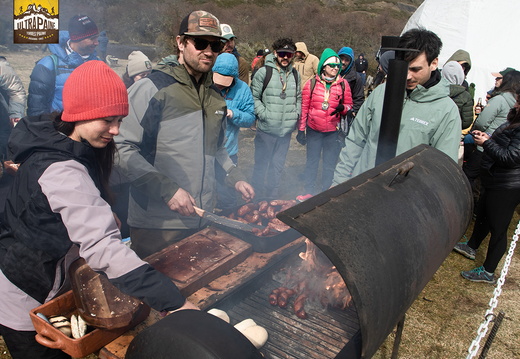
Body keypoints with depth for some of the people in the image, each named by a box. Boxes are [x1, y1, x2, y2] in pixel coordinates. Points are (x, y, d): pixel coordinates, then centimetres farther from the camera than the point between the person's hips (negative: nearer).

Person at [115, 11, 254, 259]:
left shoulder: (215, 96, 12)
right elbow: (123, 149, -15)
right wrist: (166, 189, -20)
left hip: (203, 219, 6)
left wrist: (234, 177, 11)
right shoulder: (151, 88, -9)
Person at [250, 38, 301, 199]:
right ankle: (257, 194, 23)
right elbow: (254, 97, -5)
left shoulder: (295, 74, 10)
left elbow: (298, 97, 20)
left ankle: (272, 195, 29)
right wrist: (264, 114, -14)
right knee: (261, 164, 8)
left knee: (278, 165, 15)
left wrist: (296, 113, 5)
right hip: (266, 129, -4)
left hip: (286, 130, 5)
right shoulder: (263, 72, -6)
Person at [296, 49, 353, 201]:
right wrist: (301, 129, 2)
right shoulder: (312, 83, -2)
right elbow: (304, 107, 2)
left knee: (330, 164, 9)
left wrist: (343, 108, -17)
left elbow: (349, 105, 7)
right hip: (314, 130, 0)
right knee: (312, 161, 12)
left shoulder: (343, 84, 0)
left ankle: (325, 191, 25)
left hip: (333, 131, 0)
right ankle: (309, 191, 26)